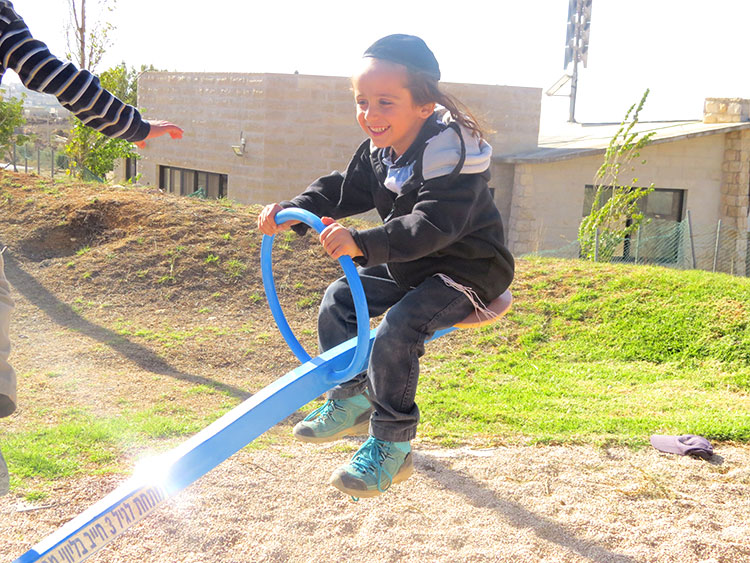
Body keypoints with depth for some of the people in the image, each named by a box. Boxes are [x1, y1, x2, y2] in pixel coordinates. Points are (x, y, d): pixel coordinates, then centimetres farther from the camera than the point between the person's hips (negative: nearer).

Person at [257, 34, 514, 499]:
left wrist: (363, 244, -51)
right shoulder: (381, 149, 1)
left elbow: (433, 226, -40)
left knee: (398, 329, -29)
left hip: (468, 271, -10)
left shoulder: (450, 150, -29)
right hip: (410, 267, 10)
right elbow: (345, 190, 11)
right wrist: (294, 212, -7)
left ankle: (392, 447, -15)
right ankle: (352, 403, 23)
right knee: (339, 299, 8)